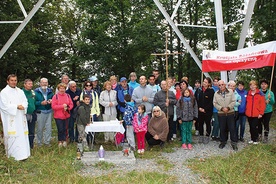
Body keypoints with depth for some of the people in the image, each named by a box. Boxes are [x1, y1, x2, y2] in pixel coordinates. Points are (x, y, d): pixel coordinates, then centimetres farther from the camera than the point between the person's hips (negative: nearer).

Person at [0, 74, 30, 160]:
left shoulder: (20, 91, 14)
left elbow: (25, 101, 10)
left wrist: (22, 106, -12)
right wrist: (16, 106, -14)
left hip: (20, 117, 5)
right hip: (10, 119, -5)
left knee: (22, 135, 3)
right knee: (12, 136, -5)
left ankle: (23, 154, 7)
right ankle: (12, 154, 1)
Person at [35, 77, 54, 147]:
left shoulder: (50, 91, 10)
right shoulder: (36, 91, -3)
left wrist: (51, 101, -4)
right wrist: (41, 103, -20)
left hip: (49, 112, 4)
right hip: (40, 112, -4)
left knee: (48, 127, 7)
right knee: (40, 128, 3)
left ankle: (47, 141, 19)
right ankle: (39, 142, 17)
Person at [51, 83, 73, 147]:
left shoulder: (67, 96, 5)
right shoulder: (55, 96, -5)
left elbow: (71, 104, 7)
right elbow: (53, 106, -12)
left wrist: (67, 108, -13)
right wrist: (62, 106, -17)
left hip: (66, 115, 3)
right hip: (58, 116, -3)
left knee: (65, 129, 9)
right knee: (60, 129, -1)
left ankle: (64, 140, 25)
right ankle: (60, 141, 18)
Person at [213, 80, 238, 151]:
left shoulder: (230, 92, 1)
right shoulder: (216, 94, 4)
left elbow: (234, 101, -1)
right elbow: (215, 103, 1)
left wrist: (228, 108, -14)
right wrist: (221, 108, -12)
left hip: (230, 113, -1)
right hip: (221, 114, 1)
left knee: (232, 128, -1)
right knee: (222, 129, 8)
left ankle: (234, 143, 9)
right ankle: (223, 142, 23)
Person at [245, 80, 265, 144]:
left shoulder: (260, 94, -5)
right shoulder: (248, 94, 8)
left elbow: (263, 104, -7)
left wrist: (261, 113, -11)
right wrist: (246, 111, 6)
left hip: (256, 114, -4)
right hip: (249, 114, 4)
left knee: (254, 127, -3)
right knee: (251, 127, 12)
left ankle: (255, 139, 14)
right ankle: (252, 138, 25)